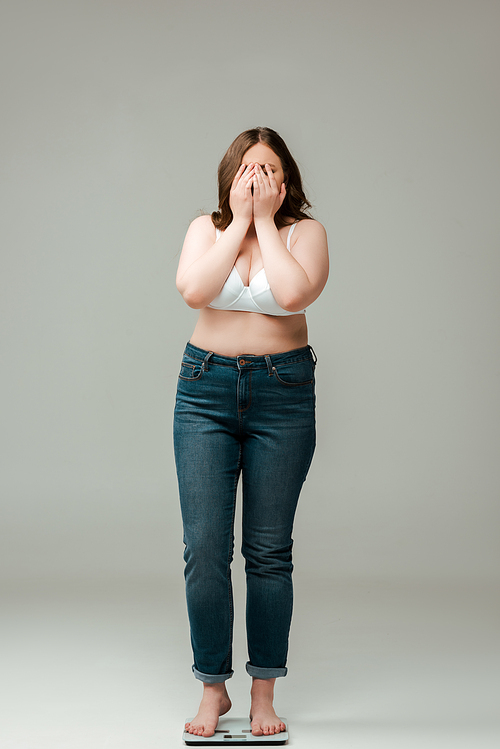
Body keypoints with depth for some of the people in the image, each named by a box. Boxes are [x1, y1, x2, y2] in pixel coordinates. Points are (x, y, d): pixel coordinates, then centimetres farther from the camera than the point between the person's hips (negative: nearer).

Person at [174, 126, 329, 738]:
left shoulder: (305, 231, 1)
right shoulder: (207, 228, 6)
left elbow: (294, 293, -20)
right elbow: (194, 291, -14)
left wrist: (265, 219, -10)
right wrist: (239, 220, -9)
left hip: (283, 394, -1)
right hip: (207, 389, 1)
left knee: (269, 549, 3)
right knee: (204, 547, -3)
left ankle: (264, 692, 13)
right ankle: (213, 687, 10)